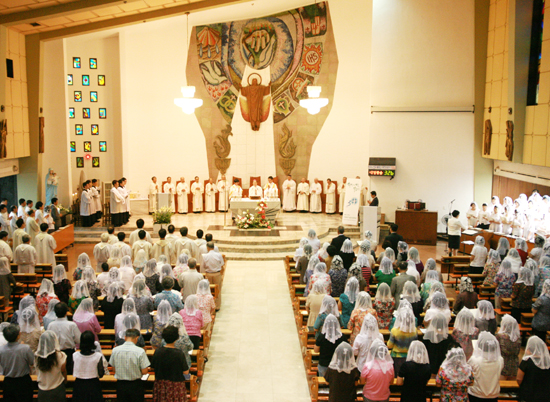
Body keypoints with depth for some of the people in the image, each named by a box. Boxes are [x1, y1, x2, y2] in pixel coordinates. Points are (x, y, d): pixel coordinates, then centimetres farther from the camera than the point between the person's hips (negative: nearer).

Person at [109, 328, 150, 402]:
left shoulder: (115, 350, -6)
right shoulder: (140, 351, -16)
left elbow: (114, 368, 3)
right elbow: (144, 371, -14)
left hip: (120, 384, 3)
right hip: (135, 384, -3)